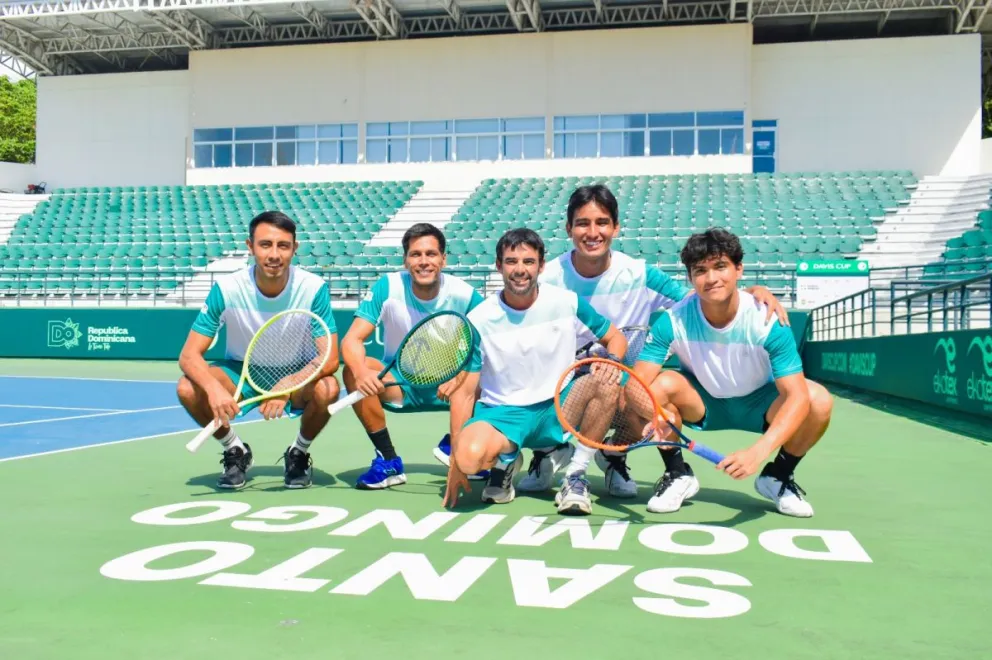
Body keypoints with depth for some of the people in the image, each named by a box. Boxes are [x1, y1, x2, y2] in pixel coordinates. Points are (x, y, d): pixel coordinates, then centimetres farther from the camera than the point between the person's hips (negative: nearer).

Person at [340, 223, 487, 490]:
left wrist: (461, 376, -32)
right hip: (399, 385, 1)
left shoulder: (465, 294, -15)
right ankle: (389, 462, -15)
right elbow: (352, 340, -19)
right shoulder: (387, 287, -16)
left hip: (447, 387, 0)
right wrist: (361, 371, -42)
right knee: (353, 370, -28)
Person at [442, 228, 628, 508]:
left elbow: (615, 338, 9)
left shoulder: (567, 303, -4)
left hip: (559, 408, 2)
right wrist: (455, 464, -9)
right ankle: (505, 461, 5)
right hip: (502, 412, -1)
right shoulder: (479, 321, -8)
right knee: (470, 455, -34)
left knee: (607, 383, -28)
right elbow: (464, 392, -5)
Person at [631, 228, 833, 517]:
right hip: (701, 404, 0)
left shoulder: (768, 321, -27)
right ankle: (678, 474, -5)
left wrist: (759, 450, -49)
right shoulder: (673, 321, -24)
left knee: (818, 400, -28)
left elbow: (797, 396, -32)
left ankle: (778, 476, 2)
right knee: (661, 384, -31)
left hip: (758, 405, 0)